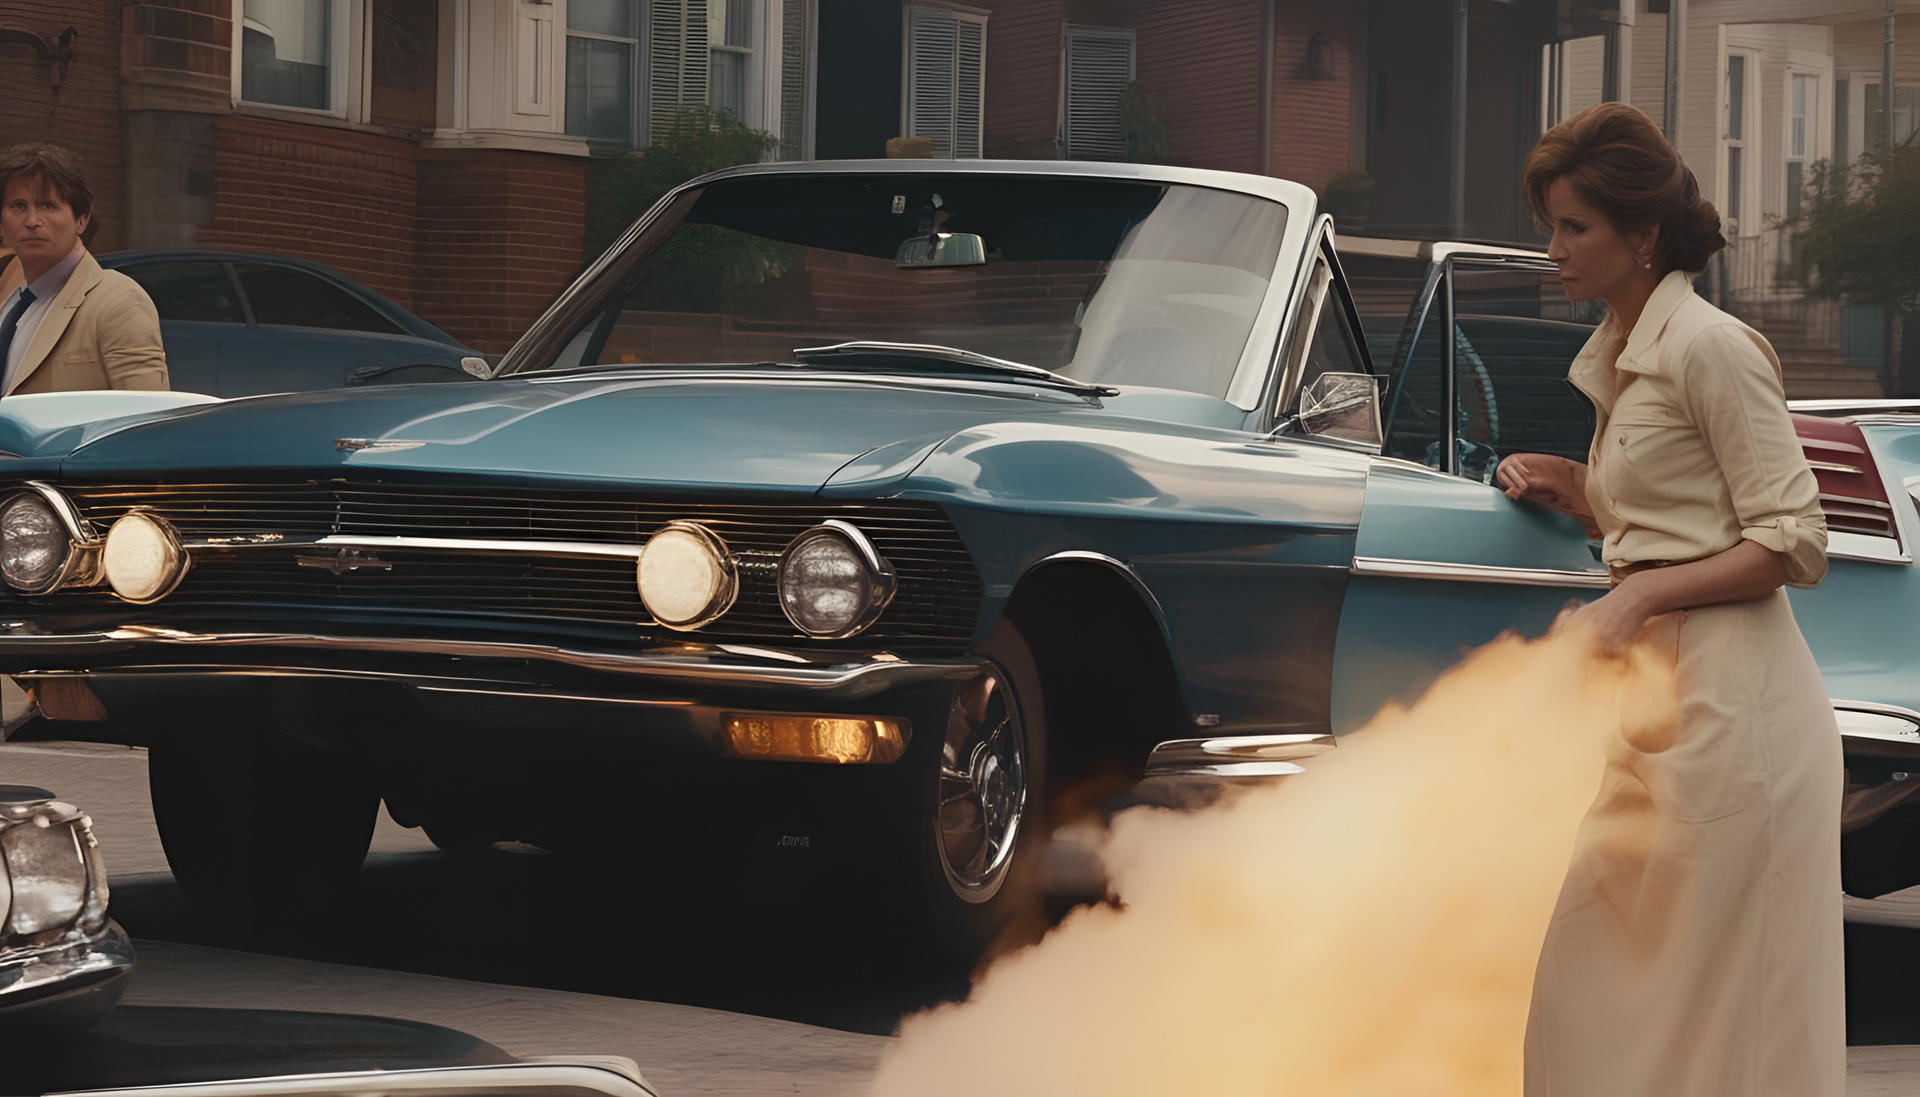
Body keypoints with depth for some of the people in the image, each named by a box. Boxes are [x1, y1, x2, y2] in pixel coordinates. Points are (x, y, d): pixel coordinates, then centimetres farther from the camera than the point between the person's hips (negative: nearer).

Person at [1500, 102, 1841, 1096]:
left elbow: (1791, 543, -14)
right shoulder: (1616, 356, 15)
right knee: (1597, 958, 9)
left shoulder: (1710, 347, -12)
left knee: (1720, 994, -3)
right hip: (1656, 691, 9)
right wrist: (1569, 490, 10)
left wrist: (1642, 595, -19)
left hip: (1729, 696, -9)